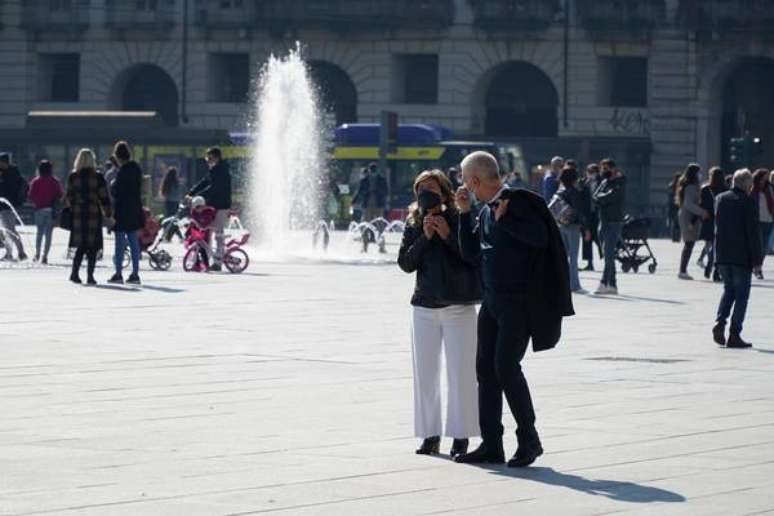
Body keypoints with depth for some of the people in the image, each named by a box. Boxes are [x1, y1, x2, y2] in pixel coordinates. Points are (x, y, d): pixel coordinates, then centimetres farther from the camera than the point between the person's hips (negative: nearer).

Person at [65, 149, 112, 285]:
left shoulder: (73, 177, 0)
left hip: (77, 214, 2)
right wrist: (107, 214, 5)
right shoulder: (98, 177, -5)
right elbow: (104, 197, -4)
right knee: (92, 247, 3)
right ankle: (90, 276, -1)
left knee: (81, 246, 12)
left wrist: (71, 209, 20)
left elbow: (69, 197, 4)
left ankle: (75, 273, 2)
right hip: (94, 215, -2)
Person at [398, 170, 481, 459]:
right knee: (425, 372, 6)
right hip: (424, 306, 4)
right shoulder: (414, 225, 6)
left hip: (458, 305, -4)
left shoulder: (459, 220, -5)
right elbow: (405, 263, -2)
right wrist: (425, 237, -13)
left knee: (460, 373, -3)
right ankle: (430, 435, 14)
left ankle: (461, 436, 2)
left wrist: (447, 235, -18)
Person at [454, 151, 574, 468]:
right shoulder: (486, 211, 14)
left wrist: (504, 219, -20)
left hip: (519, 301, -9)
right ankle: (491, 444, 9)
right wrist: (465, 214, 9)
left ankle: (529, 439, -2)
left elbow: (540, 237, -24)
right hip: (493, 300, 9)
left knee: (506, 366, -14)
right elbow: (470, 254, 15)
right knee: (486, 368, 5)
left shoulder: (518, 202, -12)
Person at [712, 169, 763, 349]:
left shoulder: (720, 199, 6)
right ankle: (734, 334, 0)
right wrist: (757, 259, -8)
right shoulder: (748, 203, -12)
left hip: (722, 255, 5)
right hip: (741, 256, -5)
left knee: (729, 289, 19)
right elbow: (753, 233, -13)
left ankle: (719, 323, 0)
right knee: (742, 294, 3)